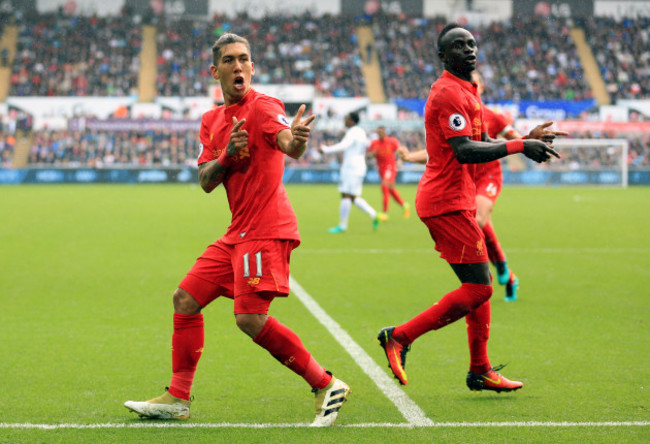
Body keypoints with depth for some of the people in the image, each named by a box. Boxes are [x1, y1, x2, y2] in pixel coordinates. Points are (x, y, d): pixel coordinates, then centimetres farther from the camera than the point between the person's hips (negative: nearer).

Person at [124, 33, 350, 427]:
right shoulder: (212, 121, 15)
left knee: (251, 318, -20)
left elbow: (289, 144, -31)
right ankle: (178, 399, 21)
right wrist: (227, 156, -12)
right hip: (239, 233, 9)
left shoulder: (263, 107, -10)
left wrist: (298, 138, -55)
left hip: (266, 229, -9)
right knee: (186, 299, 10)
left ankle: (327, 386, -10)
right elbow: (206, 182, 8)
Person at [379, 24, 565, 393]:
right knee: (478, 289, -10)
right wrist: (519, 146, -26)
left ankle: (481, 370, 20)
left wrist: (526, 141, 8)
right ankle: (400, 336, -4)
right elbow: (465, 152, -24)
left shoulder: (468, 92, 18)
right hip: (447, 203, -10)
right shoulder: (449, 93, -15)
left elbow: (483, 144, 22)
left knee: (479, 285, 13)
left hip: (458, 201, 10)